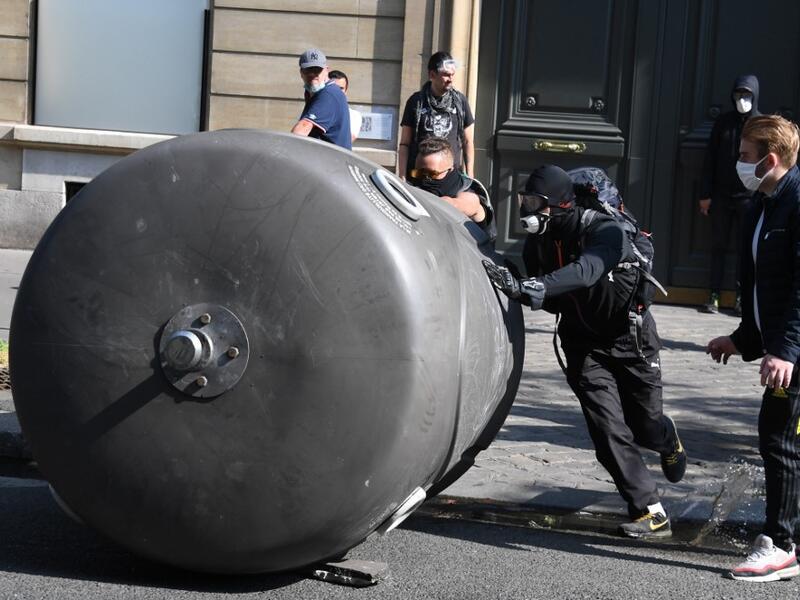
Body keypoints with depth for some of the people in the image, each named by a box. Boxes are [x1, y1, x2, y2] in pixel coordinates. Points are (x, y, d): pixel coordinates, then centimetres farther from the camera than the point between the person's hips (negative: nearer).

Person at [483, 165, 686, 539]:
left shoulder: (604, 230, -25)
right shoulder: (537, 244, -6)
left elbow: (585, 272, -45)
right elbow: (554, 301, -2)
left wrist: (528, 287, -57)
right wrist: (512, 285, -23)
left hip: (631, 338, -4)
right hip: (584, 346, 4)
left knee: (646, 426, 10)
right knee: (610, 432, -9)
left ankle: (669, 443, 49)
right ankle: (651, 514, -2)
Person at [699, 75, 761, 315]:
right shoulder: (723, 121, 6)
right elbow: (710, 159, 6)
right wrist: (705, 194, 2)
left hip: (749, 196, -2)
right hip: (721, 195, 2)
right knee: (718, 246, 6)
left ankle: (741, 299, 9)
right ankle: (714, 296, 12)